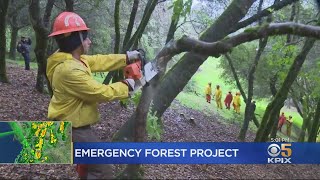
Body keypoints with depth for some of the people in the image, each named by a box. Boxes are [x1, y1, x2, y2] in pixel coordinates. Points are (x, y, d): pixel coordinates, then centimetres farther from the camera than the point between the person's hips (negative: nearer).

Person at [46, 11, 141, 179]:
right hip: (72, 129, -10)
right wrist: (126, 86, -10)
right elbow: (100, 92, -24)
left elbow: (99, 61, 10)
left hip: (74, 124, 10)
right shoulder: (69, 69, -30)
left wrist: (126, 58, 8)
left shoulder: (71, 58, 1)